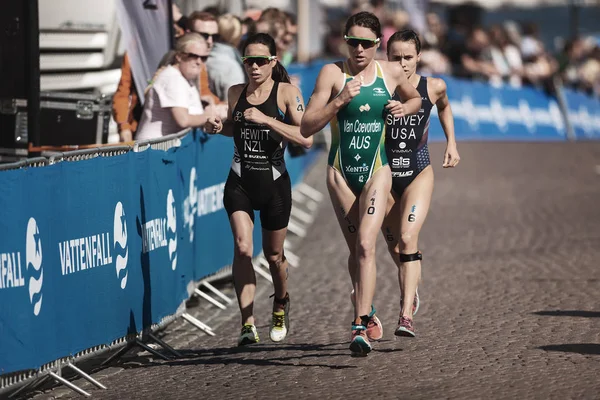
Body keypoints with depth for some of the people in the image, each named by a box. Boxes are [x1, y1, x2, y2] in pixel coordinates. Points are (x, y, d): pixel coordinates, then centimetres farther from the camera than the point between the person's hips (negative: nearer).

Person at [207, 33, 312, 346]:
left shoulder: (287, 92, -7)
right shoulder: (236, 93, 4)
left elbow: (306, 139, -18)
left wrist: (266, 119, -25)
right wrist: (220, 127, 2)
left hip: (274, 183, -2)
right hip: (239, 183, 2)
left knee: (273, 255, 13)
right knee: (242, 247, -18)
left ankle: (281, 304, 45)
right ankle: (248, 325, -20)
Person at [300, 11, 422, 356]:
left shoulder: (391, 72, 0)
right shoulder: (333, 73, -6)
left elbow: (416, 98, 23)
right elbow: (307, 127, -11)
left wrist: (405, 108, 0)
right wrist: (340, 100, -24)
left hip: (377, 171, -1)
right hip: (341, 172, 1)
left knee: (366, 245, -17)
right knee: (356, 249, 11)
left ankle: (361, 326, -22)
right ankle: (369, 311, 33)